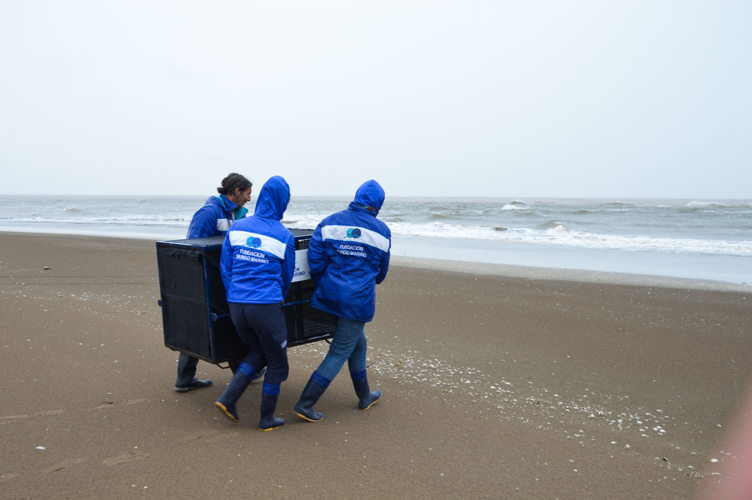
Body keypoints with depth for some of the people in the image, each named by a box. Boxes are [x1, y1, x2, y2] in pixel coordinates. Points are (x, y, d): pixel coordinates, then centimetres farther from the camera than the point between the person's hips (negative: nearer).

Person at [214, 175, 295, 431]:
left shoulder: (237, 227, 4)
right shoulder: (284, 236, -5)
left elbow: (225, 269, 6)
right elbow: (287, 277, 7)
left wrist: (234, 299, 17)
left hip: (236, 305, 5)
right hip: (267, 306, -5)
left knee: (258, 352, 26)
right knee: (277, 362, 14)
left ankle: (228, 398, 13)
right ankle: (266, 419, 23)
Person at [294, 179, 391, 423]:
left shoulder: (330, 223, 0)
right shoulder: (381, 231, 0)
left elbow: (315, 260, -5)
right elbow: (382, 271, 10)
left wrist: (323, 284, 11)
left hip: (330, 294, 4)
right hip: (359, 300, -4)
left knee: (358, 343, 22)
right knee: (339, 353, 5)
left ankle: (365, 397, 36)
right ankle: (305, 404, 2)